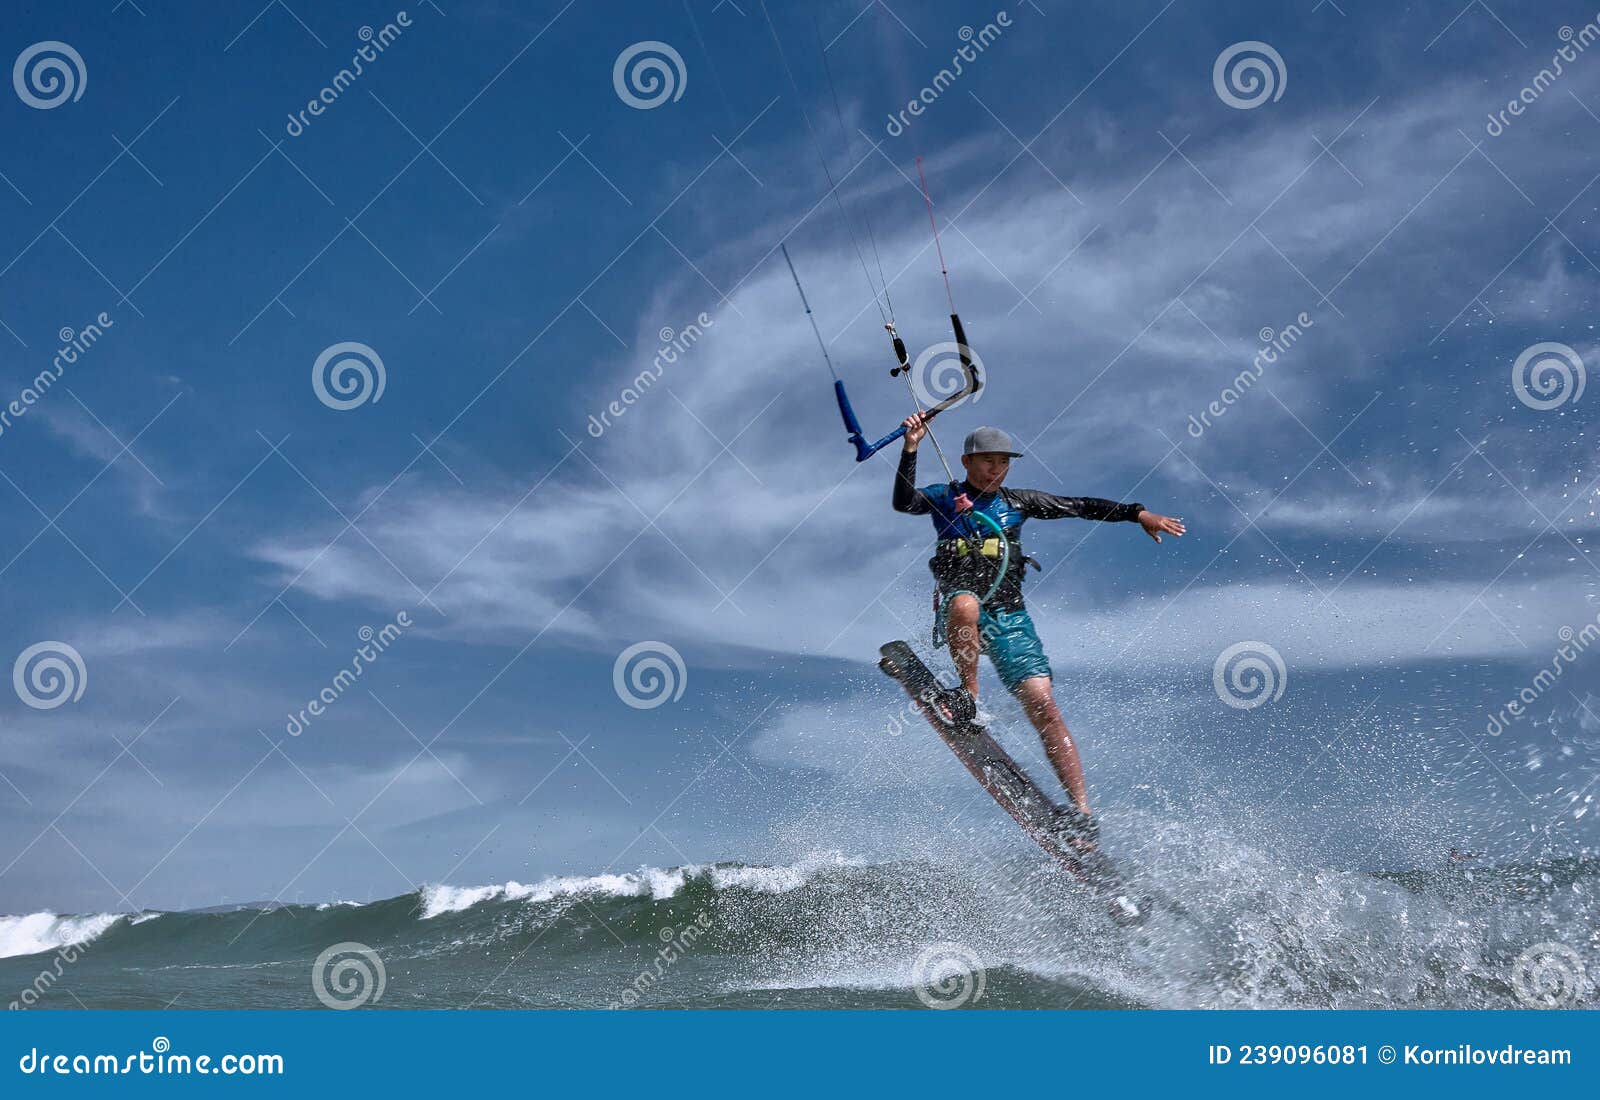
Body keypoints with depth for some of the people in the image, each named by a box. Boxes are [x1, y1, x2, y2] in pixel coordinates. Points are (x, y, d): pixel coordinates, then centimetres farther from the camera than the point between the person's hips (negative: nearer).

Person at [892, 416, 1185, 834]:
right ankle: (969, 698, -25)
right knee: (967, 602, -41)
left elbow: (1078, 506, 13)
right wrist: (910, 450, -22)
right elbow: (903, 502, -10)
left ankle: (1082, 808, -14)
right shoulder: (944, 498, 9)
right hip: (958, 609, -2)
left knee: (1043, 707, -12)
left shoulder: (1017, 502, 15)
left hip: (1009, 618, 2)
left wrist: (1137, 513, 4)